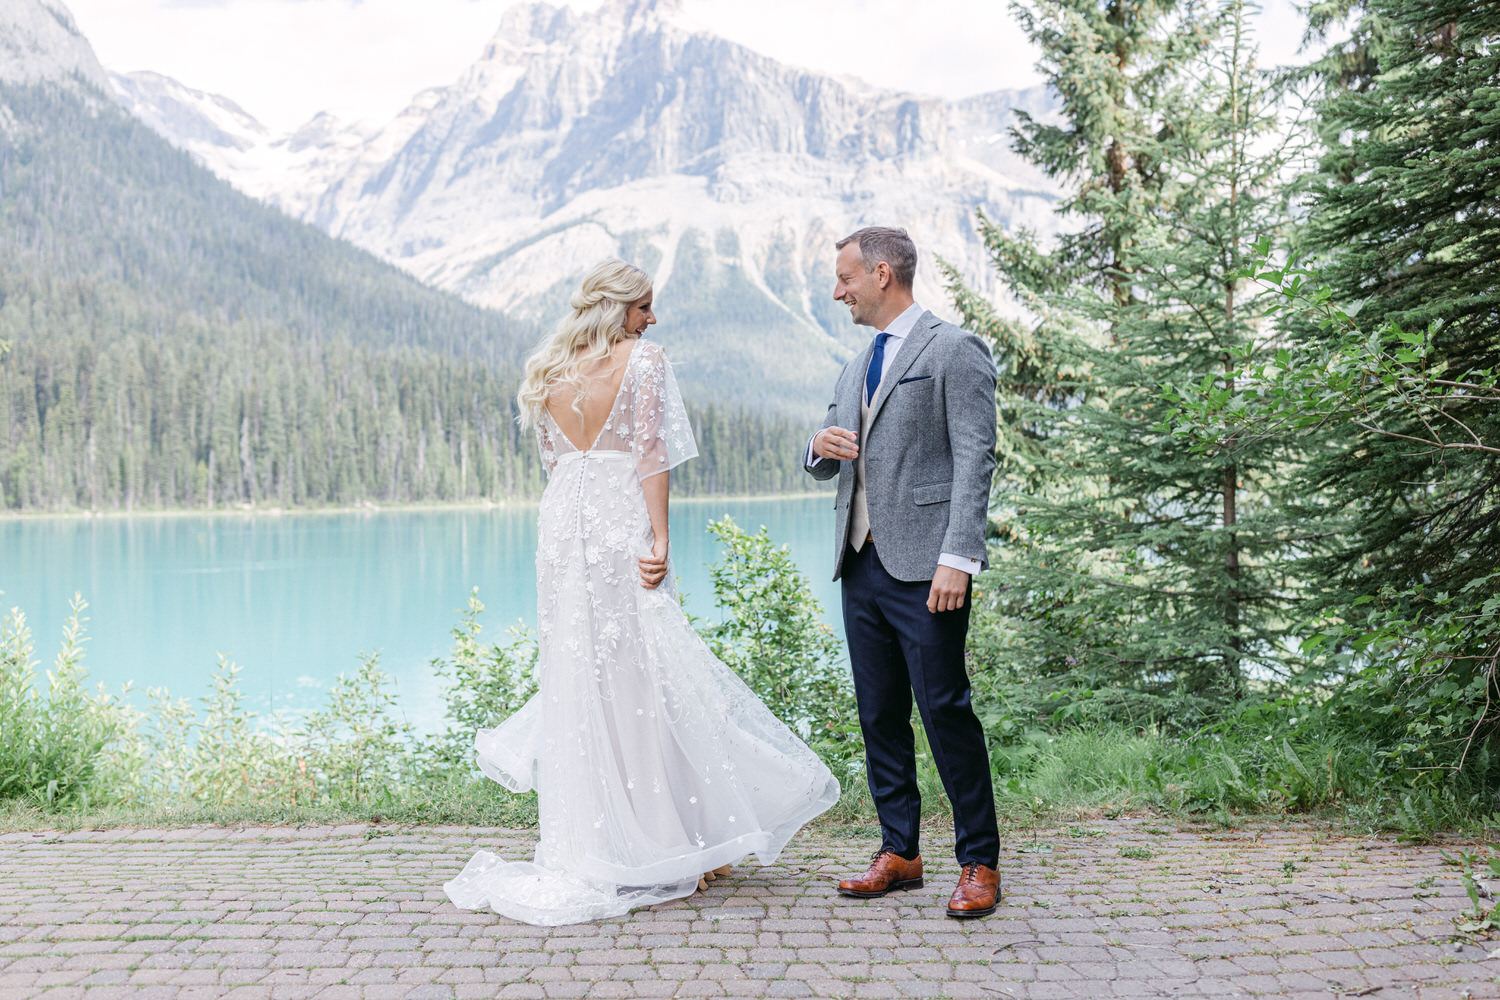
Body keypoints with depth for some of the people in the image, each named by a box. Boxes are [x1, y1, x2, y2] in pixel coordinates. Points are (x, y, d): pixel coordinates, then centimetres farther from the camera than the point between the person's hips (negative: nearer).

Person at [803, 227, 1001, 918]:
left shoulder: (954, 351, -3)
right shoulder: (855, 369, 21)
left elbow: (974, 459, -11)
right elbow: (822, 466, 25)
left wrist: (958, 558, -20)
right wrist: (822, 448, 0)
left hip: (924, 567, -8)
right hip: (861, 565, 8)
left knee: (945, 709, -6)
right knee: (879, 714, 10)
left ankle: (979, 862, 5)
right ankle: (899, 853, 20)